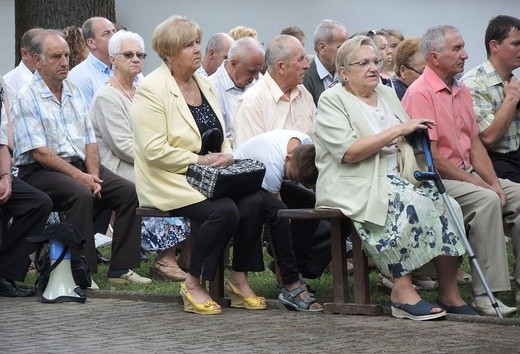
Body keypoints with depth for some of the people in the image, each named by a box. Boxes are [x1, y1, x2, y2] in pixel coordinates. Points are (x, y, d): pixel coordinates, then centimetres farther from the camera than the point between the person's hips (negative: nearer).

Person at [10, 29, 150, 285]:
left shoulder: (74, 93, 15)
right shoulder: (27, 98, -7)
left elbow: (90, 142, 12)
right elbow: (39, 152, -14)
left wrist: (93, 174, -7)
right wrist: (80, 177, -19)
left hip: (80, 165, 7)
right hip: (40, 171, -7)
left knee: (128, 191, -12)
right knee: (81, 194, -34)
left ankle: (121, 268, -11)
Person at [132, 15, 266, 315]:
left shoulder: (204, 85, 15)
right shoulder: (152, 90, -10)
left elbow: (222, 136, 20)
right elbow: (154, 150, -18)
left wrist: (226, 156, -3)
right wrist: (199, 161, -18)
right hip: (169, 180, -7)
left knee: (254, 202, -19)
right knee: (225, 210, -30)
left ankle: (240, 279, -3)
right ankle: (194, 285, -13)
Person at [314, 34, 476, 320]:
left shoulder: (386, 94, 20)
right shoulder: (332, 101, -2)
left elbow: (409, 140, 28)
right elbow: (348, 152, -17)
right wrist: (398, 130, -18)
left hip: (395, 178, 7)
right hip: (354, 186, -7)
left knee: (443, 203, -19)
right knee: (411, 203, -33)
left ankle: (449, 293, -15)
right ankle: (403, 291, -29)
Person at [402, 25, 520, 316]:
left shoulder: (462, 91, 15)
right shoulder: (420, 93, -12)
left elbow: (475, 143, 14)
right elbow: (431, 156, -17)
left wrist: (493, 182, -2)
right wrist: (476, 183, -15)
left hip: (467, 174, 9)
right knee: (486, 200, -31)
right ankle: (485, 294, -32)